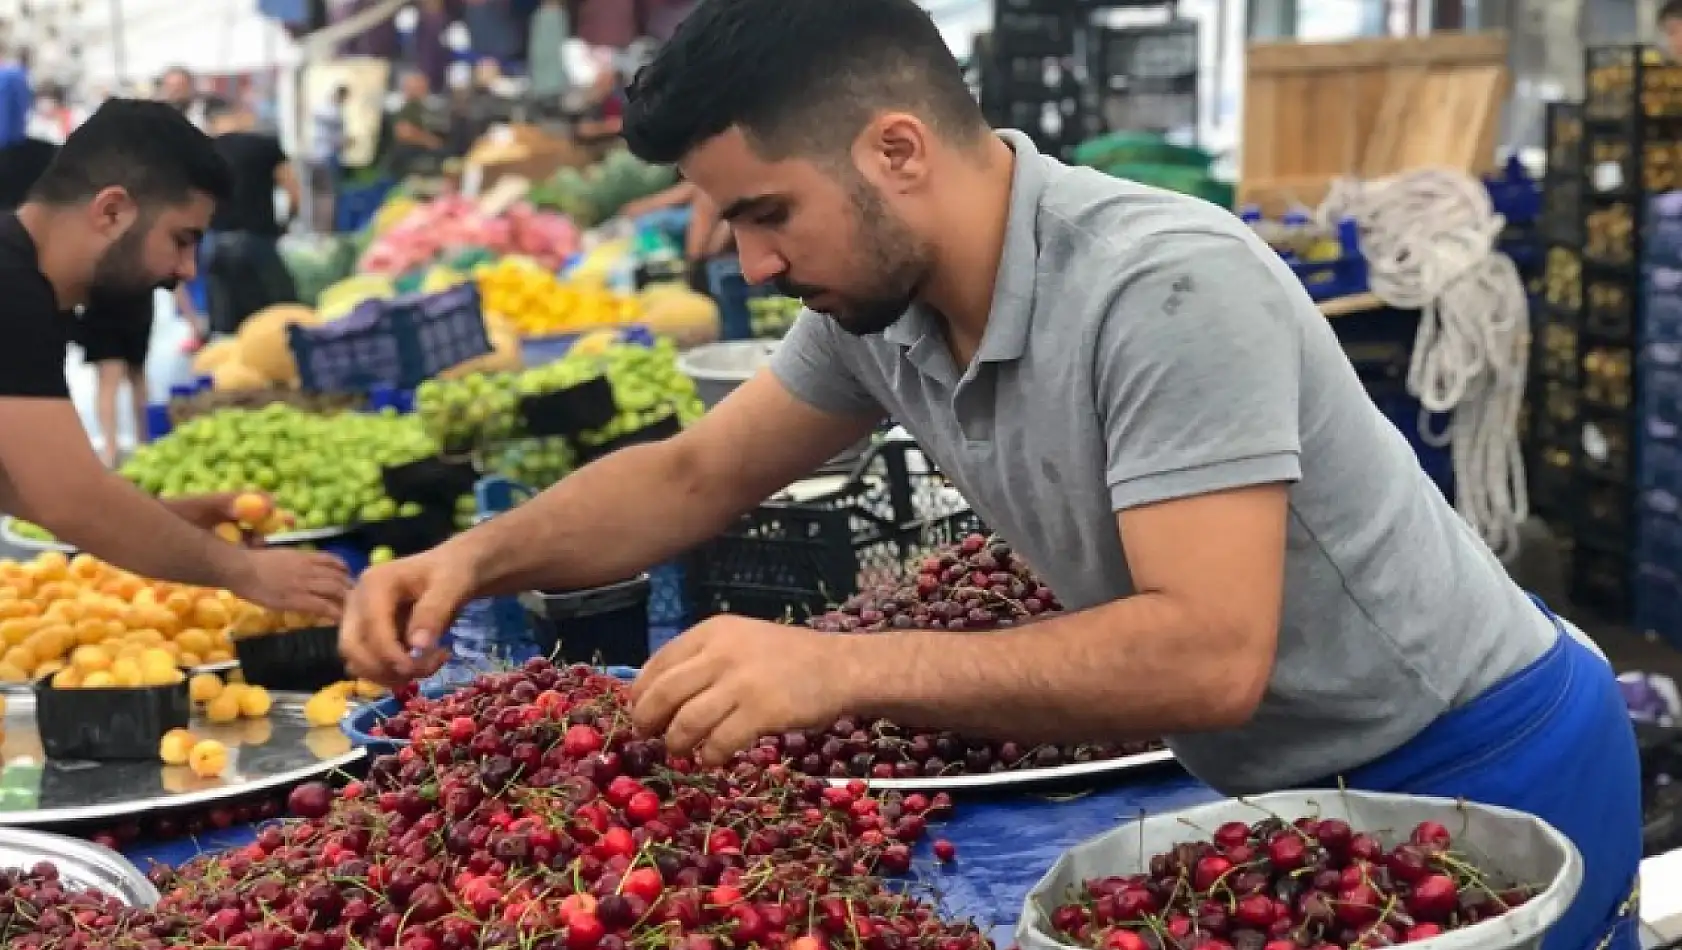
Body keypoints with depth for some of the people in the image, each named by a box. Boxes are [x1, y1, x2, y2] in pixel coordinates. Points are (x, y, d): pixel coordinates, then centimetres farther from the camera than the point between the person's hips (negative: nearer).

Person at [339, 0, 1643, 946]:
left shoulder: (1164, 289, -30)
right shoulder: (878, 305, -6)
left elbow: (1211, 655, -36)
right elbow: (691, 480, 6)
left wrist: (839, 671, -41)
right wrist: (479, 557, -10)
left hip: (1481, 770, -7)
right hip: (1291, 787, 7)